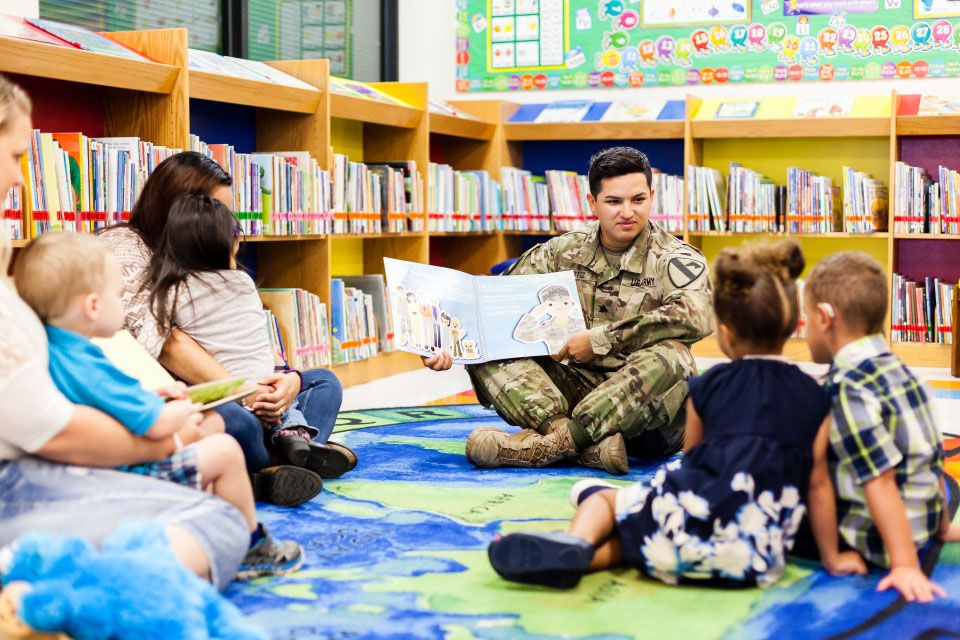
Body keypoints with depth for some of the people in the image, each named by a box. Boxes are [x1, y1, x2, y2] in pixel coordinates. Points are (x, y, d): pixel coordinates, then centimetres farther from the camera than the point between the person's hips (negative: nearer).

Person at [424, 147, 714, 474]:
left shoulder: (675, 259, -4)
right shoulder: (564, 251, 8)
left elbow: (696, 316, -26)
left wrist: (599, 339, -24)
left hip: (647, 411, -3)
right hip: (579, 389, 4)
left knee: (670, 356, -36)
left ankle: (545, 444, -33)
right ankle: (592, 443, -34)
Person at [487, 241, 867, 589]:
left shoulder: (707, 386, 10)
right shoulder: (814, 398, 9)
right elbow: (817, 483, 11)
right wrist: (832, 557, 22)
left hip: (688, 524, -2)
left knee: (602, 495, 21)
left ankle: (575, 544, -13)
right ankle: (585, 559, -10)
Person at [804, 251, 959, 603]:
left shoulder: (848, 390, -19)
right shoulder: (900, 370, 7)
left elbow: (880, 481, -23)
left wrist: (905, 565, -24)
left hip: (877, 541, -9)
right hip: (923, 526, 9)